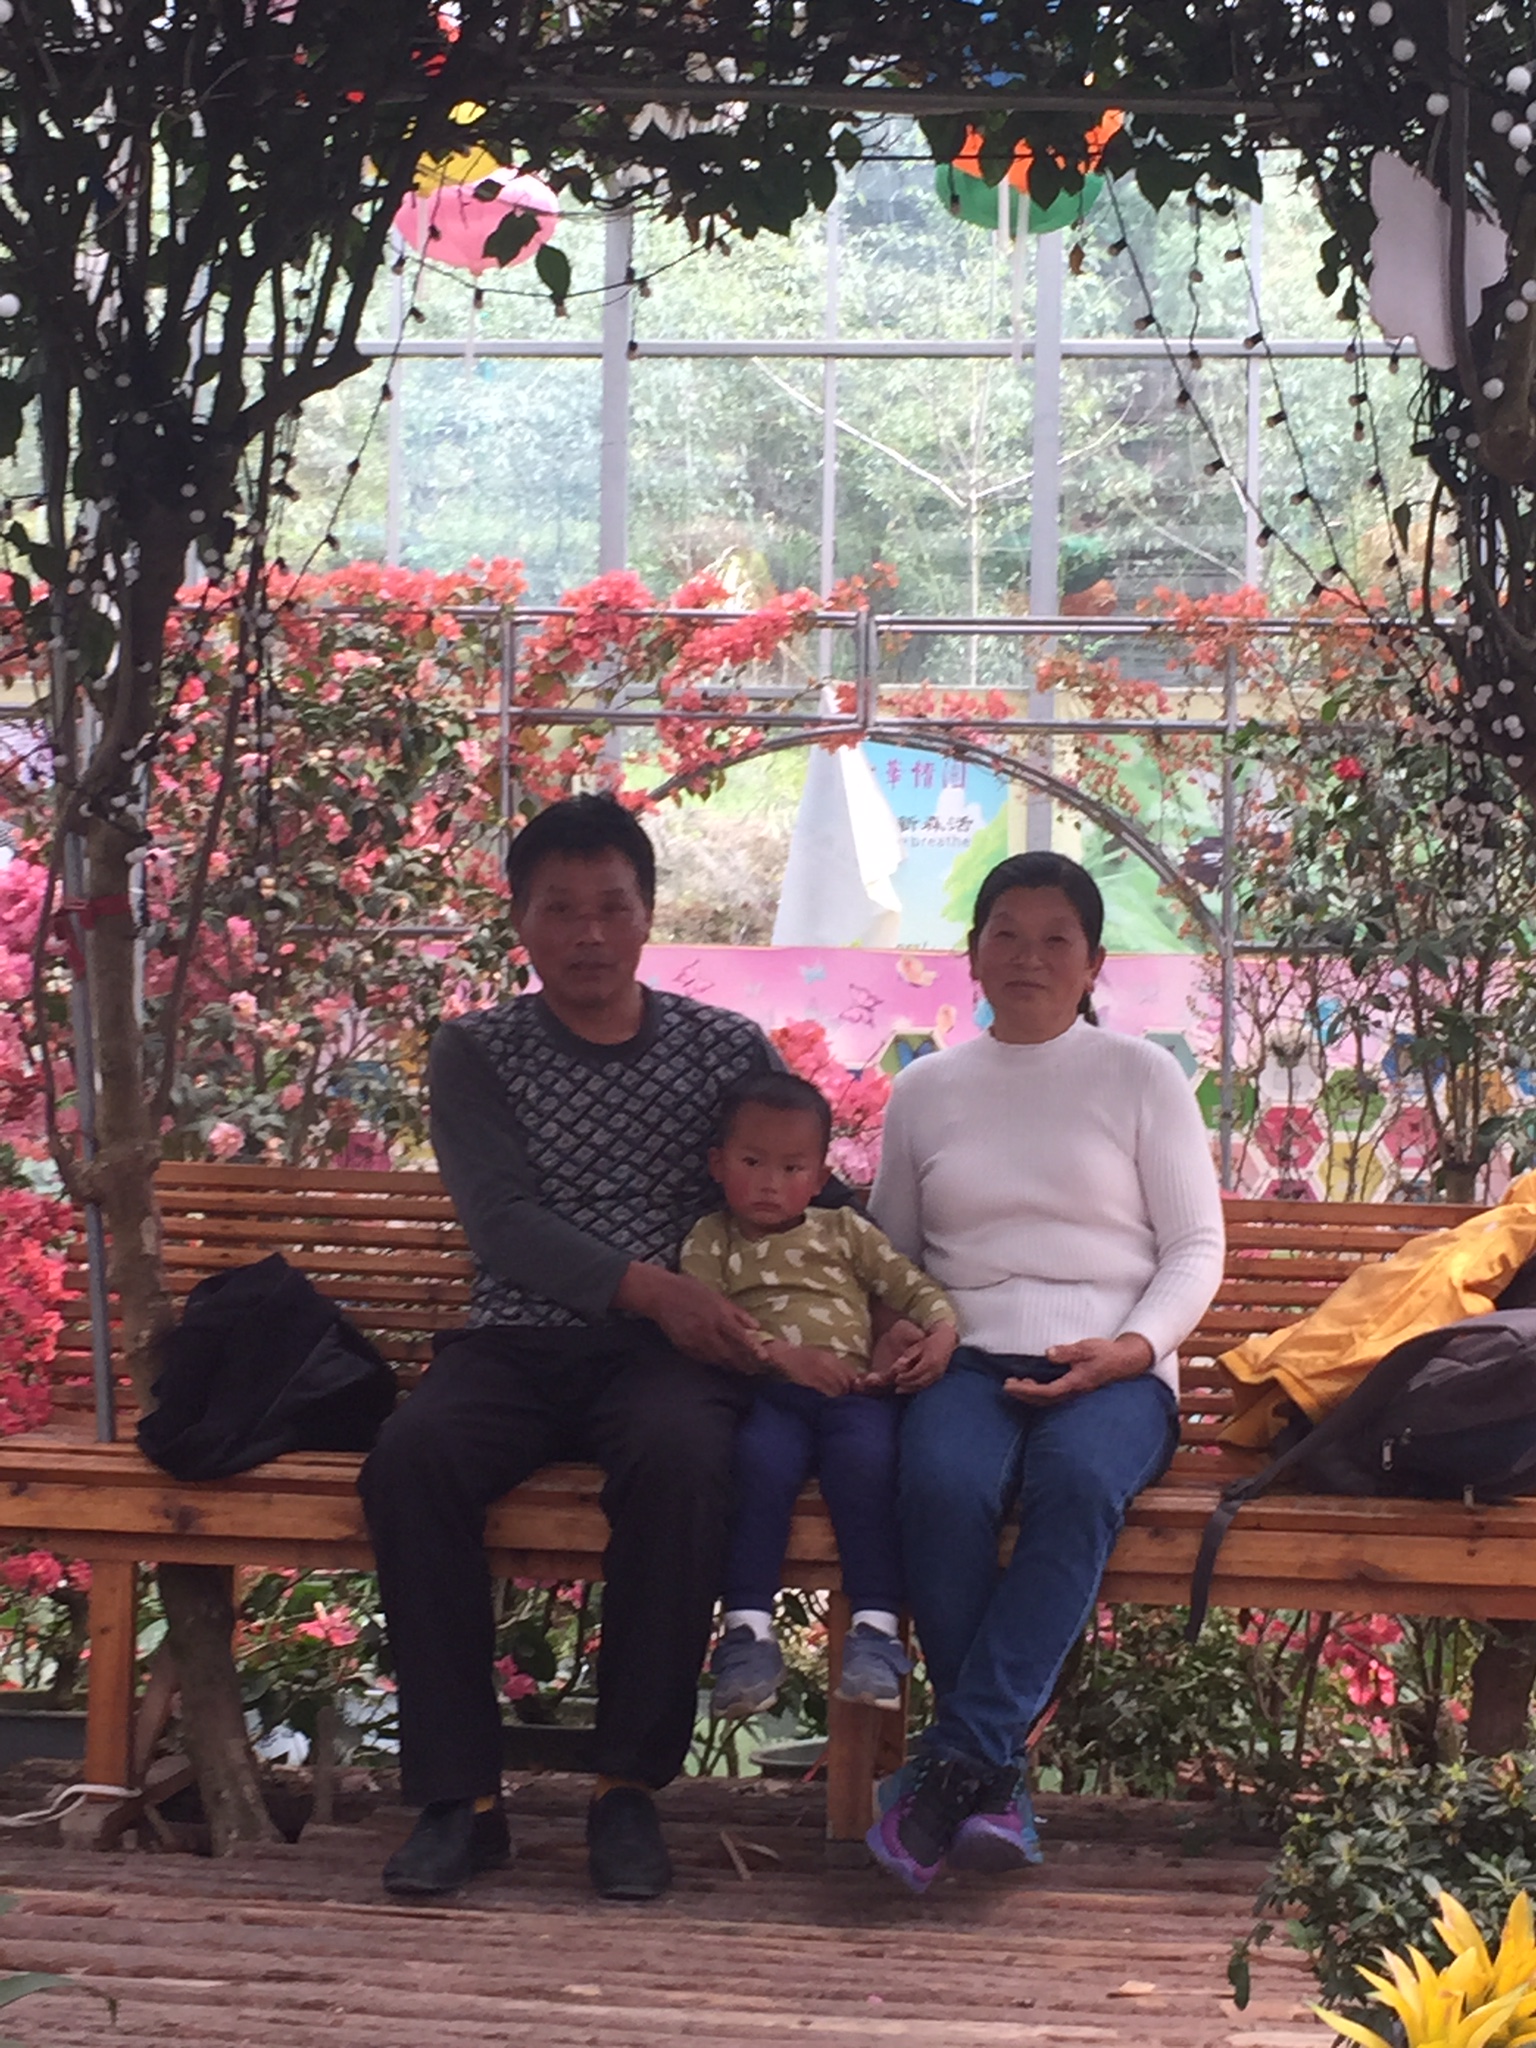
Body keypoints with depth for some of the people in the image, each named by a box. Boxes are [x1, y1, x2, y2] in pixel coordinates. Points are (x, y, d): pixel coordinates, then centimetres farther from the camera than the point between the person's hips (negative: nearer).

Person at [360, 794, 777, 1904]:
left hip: (671, 1349, -1)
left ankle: (631, 1788, -24)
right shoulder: (478, 1052, 9)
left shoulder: (728, 1050, 12)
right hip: (519, 1341, 1)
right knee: (411, 1457, -31)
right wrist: (647, 1285, -22)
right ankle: (460, 1795, -22)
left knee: (680, 1456, -36)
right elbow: (504, 1221, -5)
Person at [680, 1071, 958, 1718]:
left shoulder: (844, 1232, 23)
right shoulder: (711, 1241, 17)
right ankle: (747, 1627, -31)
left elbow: (913, 1287, 20)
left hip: (855, 1390, 1)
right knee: (761, 1463, -34)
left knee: (866, 1462, -32)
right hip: (767, 1395, -1)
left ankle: (876, 1626, -32)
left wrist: (941, 1331, -4)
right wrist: (783, 1354, -13)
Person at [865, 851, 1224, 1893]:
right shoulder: (925, 1091, 19)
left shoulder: (1142, 1076, 12)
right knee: (945, 1485, -34)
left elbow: (1196, 1248, 8)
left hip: (1111, 1366, -1)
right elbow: (889, 1254, 24)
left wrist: (1133, 1347, -11)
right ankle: (996, 1778, -25)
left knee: (1079, 1480, -37)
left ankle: (956, 1762, -35)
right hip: (969, 1358, 2)